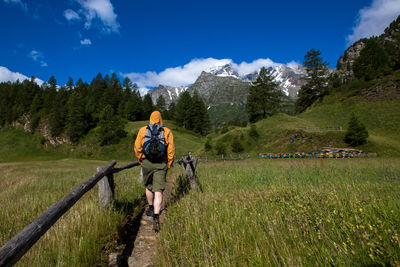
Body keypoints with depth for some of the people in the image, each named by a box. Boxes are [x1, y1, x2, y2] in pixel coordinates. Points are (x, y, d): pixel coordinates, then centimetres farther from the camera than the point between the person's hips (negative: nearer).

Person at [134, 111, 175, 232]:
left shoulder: (143, 130, 2)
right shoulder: (167, 132, 0)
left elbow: (137, 147, 4)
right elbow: (171, 149, -4)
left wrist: (140, 160, 17)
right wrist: (169, 164, 7)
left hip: (147, 163, 2)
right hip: (161, 164, -2)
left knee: (149, 187, 23)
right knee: (158, 191, -1)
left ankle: (150, 209, 41)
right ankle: (156, 216, -12)